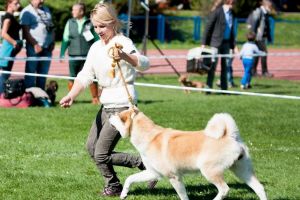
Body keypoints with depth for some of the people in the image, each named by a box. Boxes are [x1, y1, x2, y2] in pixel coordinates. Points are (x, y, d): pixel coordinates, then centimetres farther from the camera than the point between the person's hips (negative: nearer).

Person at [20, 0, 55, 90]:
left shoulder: (46, 10, 17)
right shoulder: (27, 12, -5)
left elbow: (52, 27, 21)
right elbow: (25, 31, -10)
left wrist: (52, 42, 7)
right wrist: (35, 44, -17)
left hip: (47, 48, 7)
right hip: (34, 47, -7)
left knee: (43, 73, 9)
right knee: (30, 72, -4)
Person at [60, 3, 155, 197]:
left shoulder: (123, 43, -16)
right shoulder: (96, 48, 8)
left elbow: (144, 64, -33)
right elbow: (85, 76, 2)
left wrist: (124, 56, -53)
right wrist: (71, 95, -16)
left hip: (122, 106, -10)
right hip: (106, 105, 10)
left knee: (101, 154, -7)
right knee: (92, 147, 19)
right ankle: (141, 162, 19)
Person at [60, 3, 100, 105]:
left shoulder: (90, 23, 1)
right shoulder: (70, 23, 8)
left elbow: (97, 39, 4)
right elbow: (65, 39, 11)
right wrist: (62, 53, 6)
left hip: (88, 56, -2)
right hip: (73, 56, 2)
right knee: (72, 78, 3)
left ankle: (95, 98, 11)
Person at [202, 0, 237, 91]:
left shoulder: (231, 14, 11)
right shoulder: (217, 12, -9)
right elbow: (208, 27, -9)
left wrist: (233, 45, 12)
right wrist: (204, 43, -12)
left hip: (226, 43, 6)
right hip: (216, 42, -6)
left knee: (225, 66, 6)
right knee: (213, 65, -5)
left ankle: (224, 88, 10)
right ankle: (208, 87, -1)